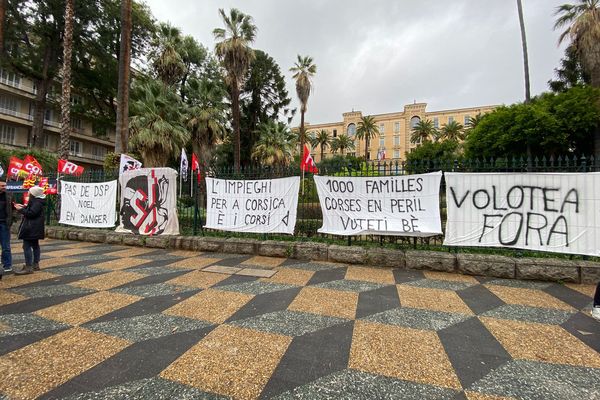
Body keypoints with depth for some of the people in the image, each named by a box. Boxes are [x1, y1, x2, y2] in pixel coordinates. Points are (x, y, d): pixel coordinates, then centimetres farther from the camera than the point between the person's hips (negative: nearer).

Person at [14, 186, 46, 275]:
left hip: (31, 229, -11)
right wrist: (24, 207, 11)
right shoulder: (38, 201, 13)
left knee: (27, 246, -9)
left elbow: (31, 213, -23)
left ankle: (28, 267, -7)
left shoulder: (37, 203, -19)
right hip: (35, 229, 11)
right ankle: (36, 264, 23)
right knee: (35, 245, 15)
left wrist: (21, 209, -11)